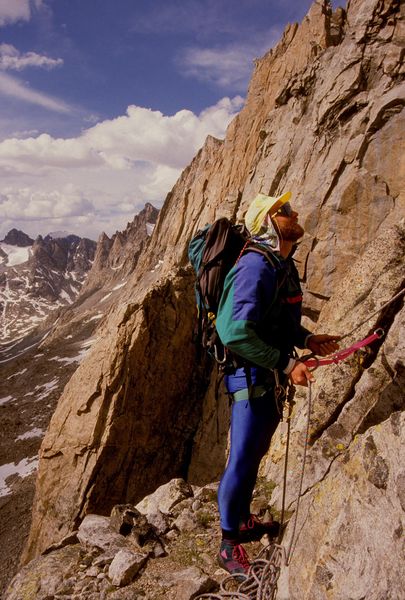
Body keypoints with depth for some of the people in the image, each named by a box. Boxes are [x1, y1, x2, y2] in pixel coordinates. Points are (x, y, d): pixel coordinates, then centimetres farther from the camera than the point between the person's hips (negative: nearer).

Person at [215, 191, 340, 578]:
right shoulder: (256, 266, -22)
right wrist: (287, 363, -25)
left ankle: (244, 521, 42)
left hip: (272, 378, 10)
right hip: (252, 377, -9)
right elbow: (235, 333, -30)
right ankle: (230, 546, 21)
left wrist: (307, 340, 7)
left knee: (254, 456, 22)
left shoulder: (283, 264, 9)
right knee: (241, 462, 3)